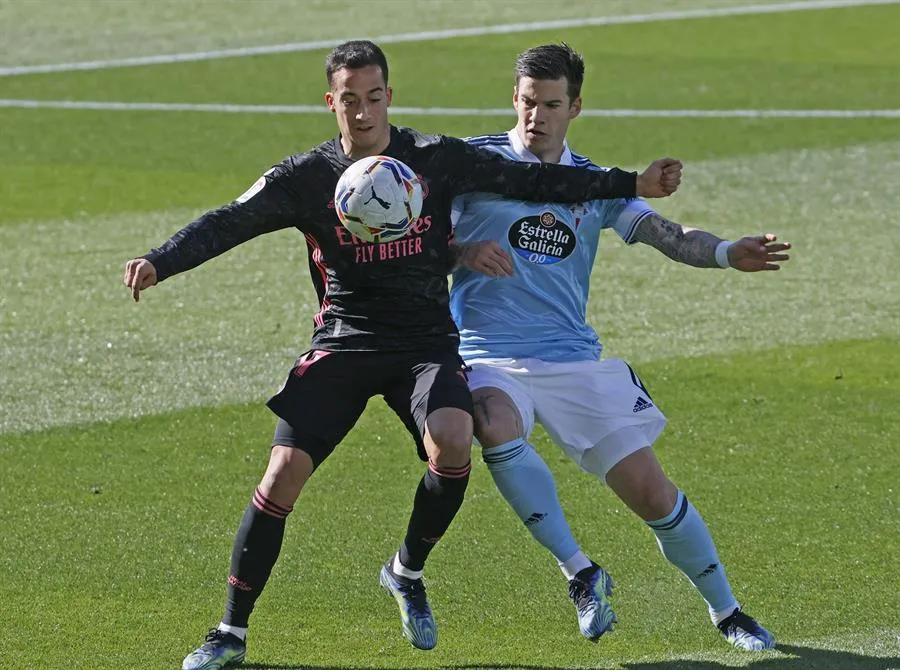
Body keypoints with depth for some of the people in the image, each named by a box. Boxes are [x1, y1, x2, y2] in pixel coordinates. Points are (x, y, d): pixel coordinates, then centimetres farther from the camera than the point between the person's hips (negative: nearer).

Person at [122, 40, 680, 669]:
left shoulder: (437, 159, 1)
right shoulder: (306, 177, 0)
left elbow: (532, 181, 4)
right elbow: (229, 223, -8)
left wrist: (632, 184, 1)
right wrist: (160, 262, -25)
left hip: (425, 340, 0)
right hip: (343, 344, 0)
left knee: (452, 442, -29)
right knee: (285, 470, -13)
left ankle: (407, 572, 1)